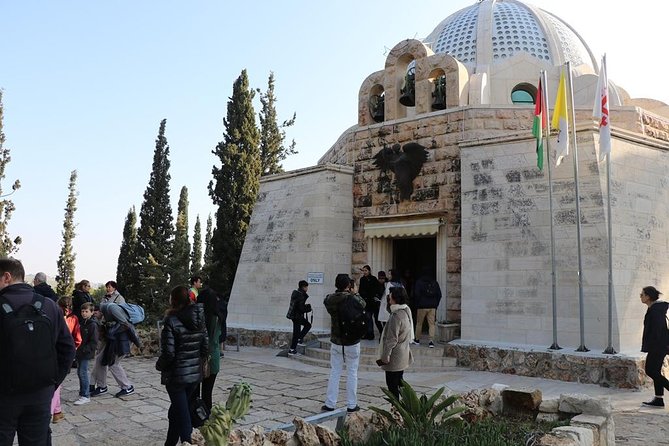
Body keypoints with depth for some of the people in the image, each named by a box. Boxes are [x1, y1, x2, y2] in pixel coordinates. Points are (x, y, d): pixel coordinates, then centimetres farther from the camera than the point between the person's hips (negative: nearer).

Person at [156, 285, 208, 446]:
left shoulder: (171, 321, -16)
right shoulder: (199, 320, 2)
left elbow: (168, 353, -17)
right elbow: (206, 348, 4)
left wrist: (159, 365, 1)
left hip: (176, 374, -6)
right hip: (195, 373, 7)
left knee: (182, 415, 2)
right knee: (176, 411, 23)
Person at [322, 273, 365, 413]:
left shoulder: (330, 299, -9)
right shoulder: (354, 299, -15)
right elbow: (363, 304, 5)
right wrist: (355, 293, 19)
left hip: (336, 342, 3)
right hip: (352, 343, -2)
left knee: (334, 373, 12)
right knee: (352, 373, 8)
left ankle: (330, 404, 16)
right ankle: (351, 405, 14)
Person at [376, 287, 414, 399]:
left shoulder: (396, 316, -23)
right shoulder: (406, 311, 5)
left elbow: (391, 339, -22)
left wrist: (385, 356, -16)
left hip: (394, 357, -9)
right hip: (403, 355, 9)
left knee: (392, 385, 2)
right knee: (399, 382, 19)